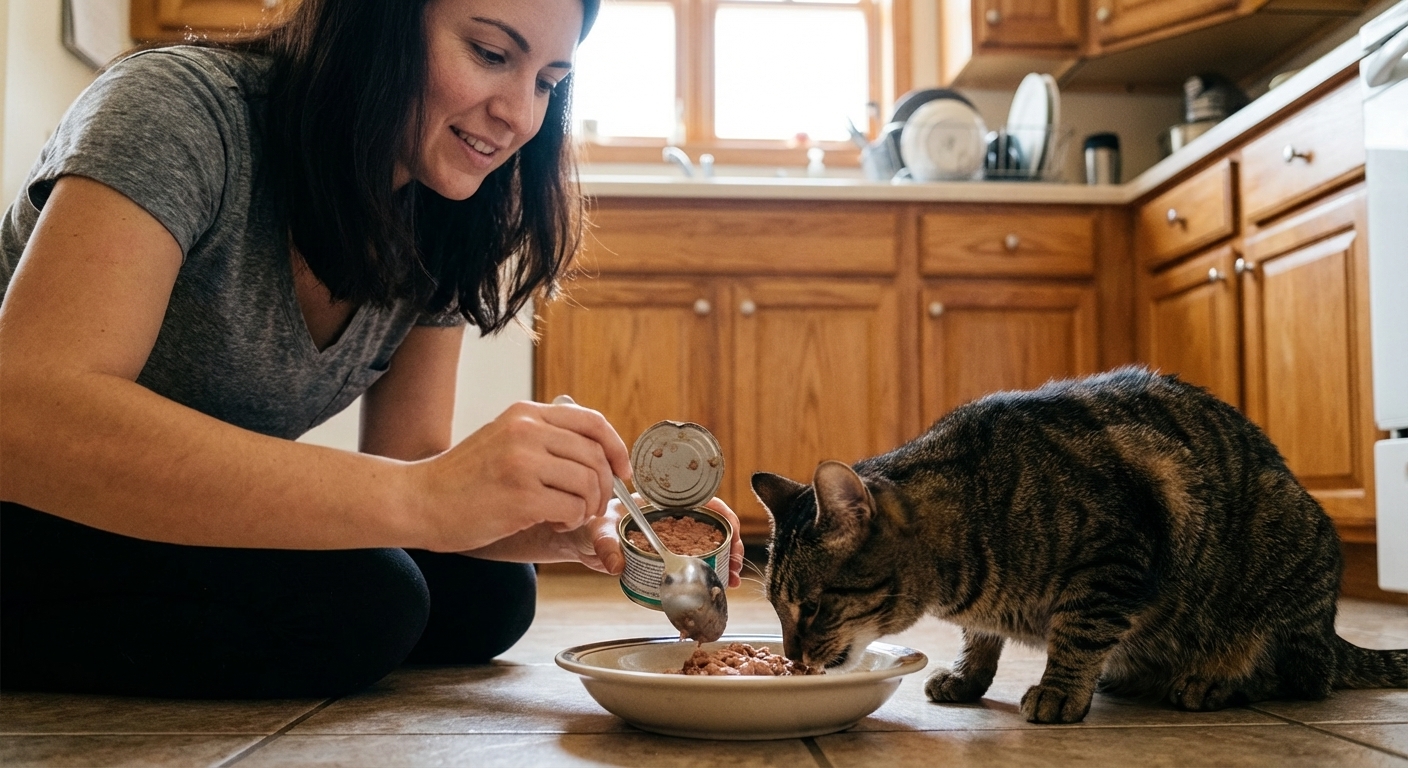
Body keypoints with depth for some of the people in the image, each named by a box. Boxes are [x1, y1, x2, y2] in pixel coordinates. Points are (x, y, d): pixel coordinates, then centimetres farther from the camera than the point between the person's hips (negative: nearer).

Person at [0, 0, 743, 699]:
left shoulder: (444, 229, -6)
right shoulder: (180, 110, -26)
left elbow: (405, 460, -8)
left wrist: (579, 530, -28)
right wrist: (418, 497, -47)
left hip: (193, 526, 7)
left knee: (488, 599, -5)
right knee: (358, 608, -26)